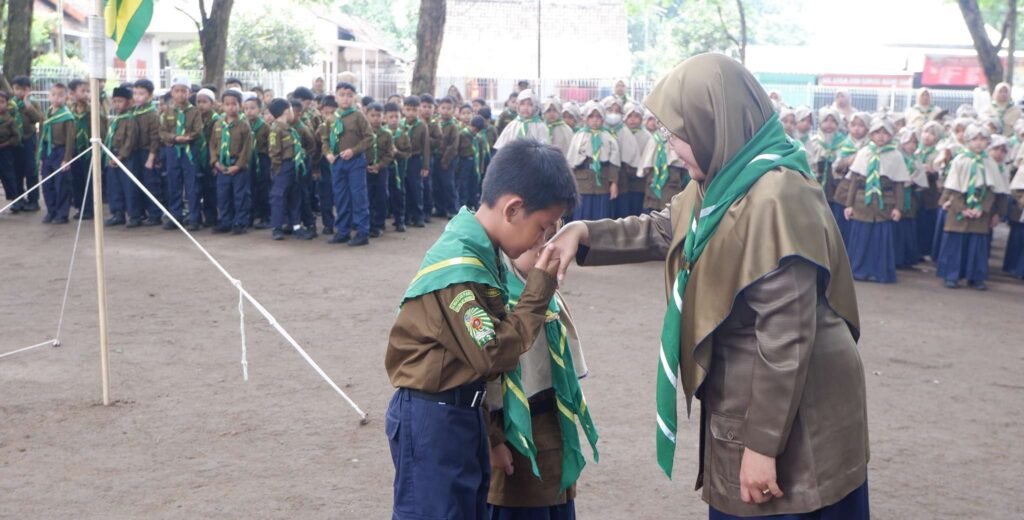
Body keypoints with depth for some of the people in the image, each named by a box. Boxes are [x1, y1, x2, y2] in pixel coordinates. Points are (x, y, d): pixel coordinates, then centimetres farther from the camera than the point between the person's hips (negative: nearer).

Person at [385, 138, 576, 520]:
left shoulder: (478, 252, 6)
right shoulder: (459, 268, -24)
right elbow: (494, 354, -26)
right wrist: (540, 288, -19)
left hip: (465, 410, 10)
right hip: (431, 419, -10)